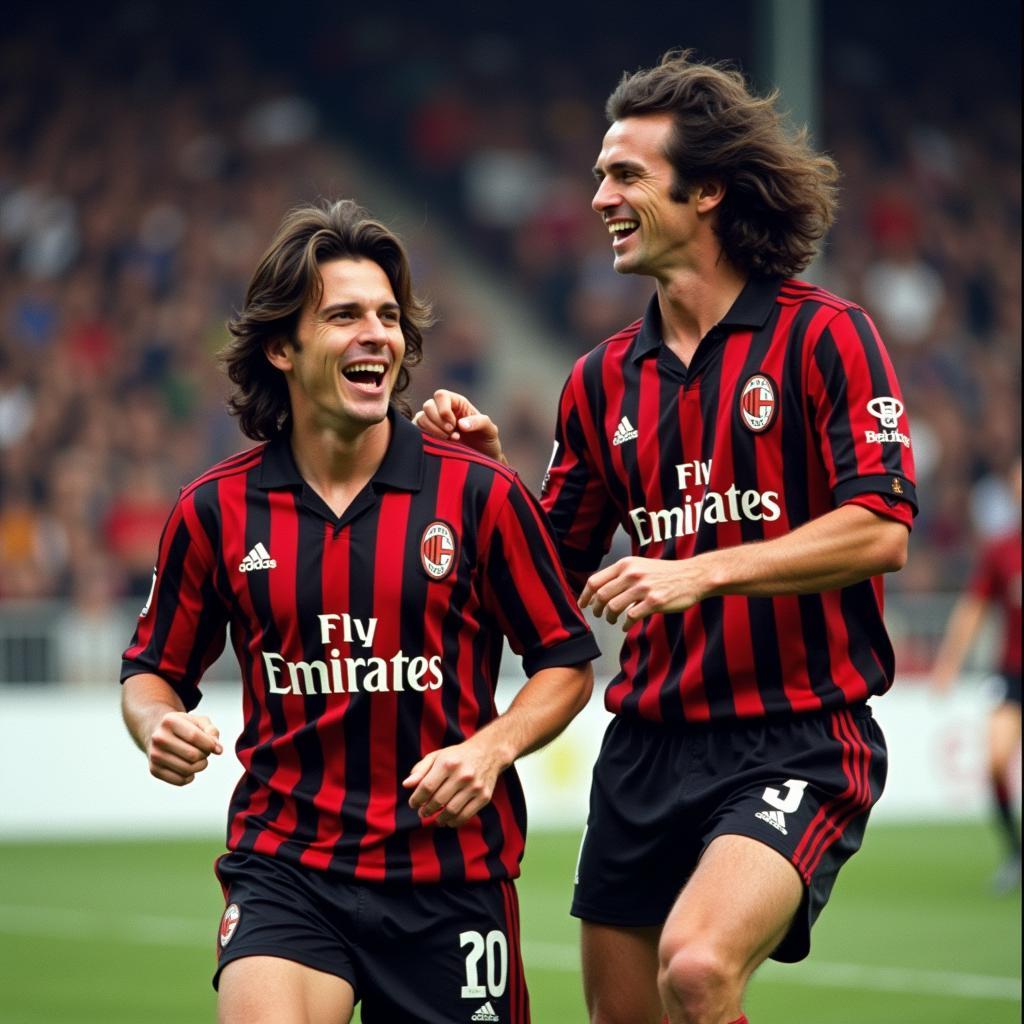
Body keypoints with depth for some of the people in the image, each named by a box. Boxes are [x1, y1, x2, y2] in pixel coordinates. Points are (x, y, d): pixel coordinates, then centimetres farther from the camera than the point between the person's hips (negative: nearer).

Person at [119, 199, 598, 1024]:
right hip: (283, 861, 0)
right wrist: (159, 725, -9)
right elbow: (154, 668, 14)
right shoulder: (215, 512, 2)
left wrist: (493, 747, -13)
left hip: (451, 870, 0)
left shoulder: (479, 494, -2)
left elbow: (566, 660, 5)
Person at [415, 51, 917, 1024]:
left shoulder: (823, 336, -5)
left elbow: (880, 528, -15)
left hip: (798, 742, -6)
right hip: (646, 749, 6)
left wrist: (705, 571, -21)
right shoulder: (603, 379, 12)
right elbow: (553, 571, 19)